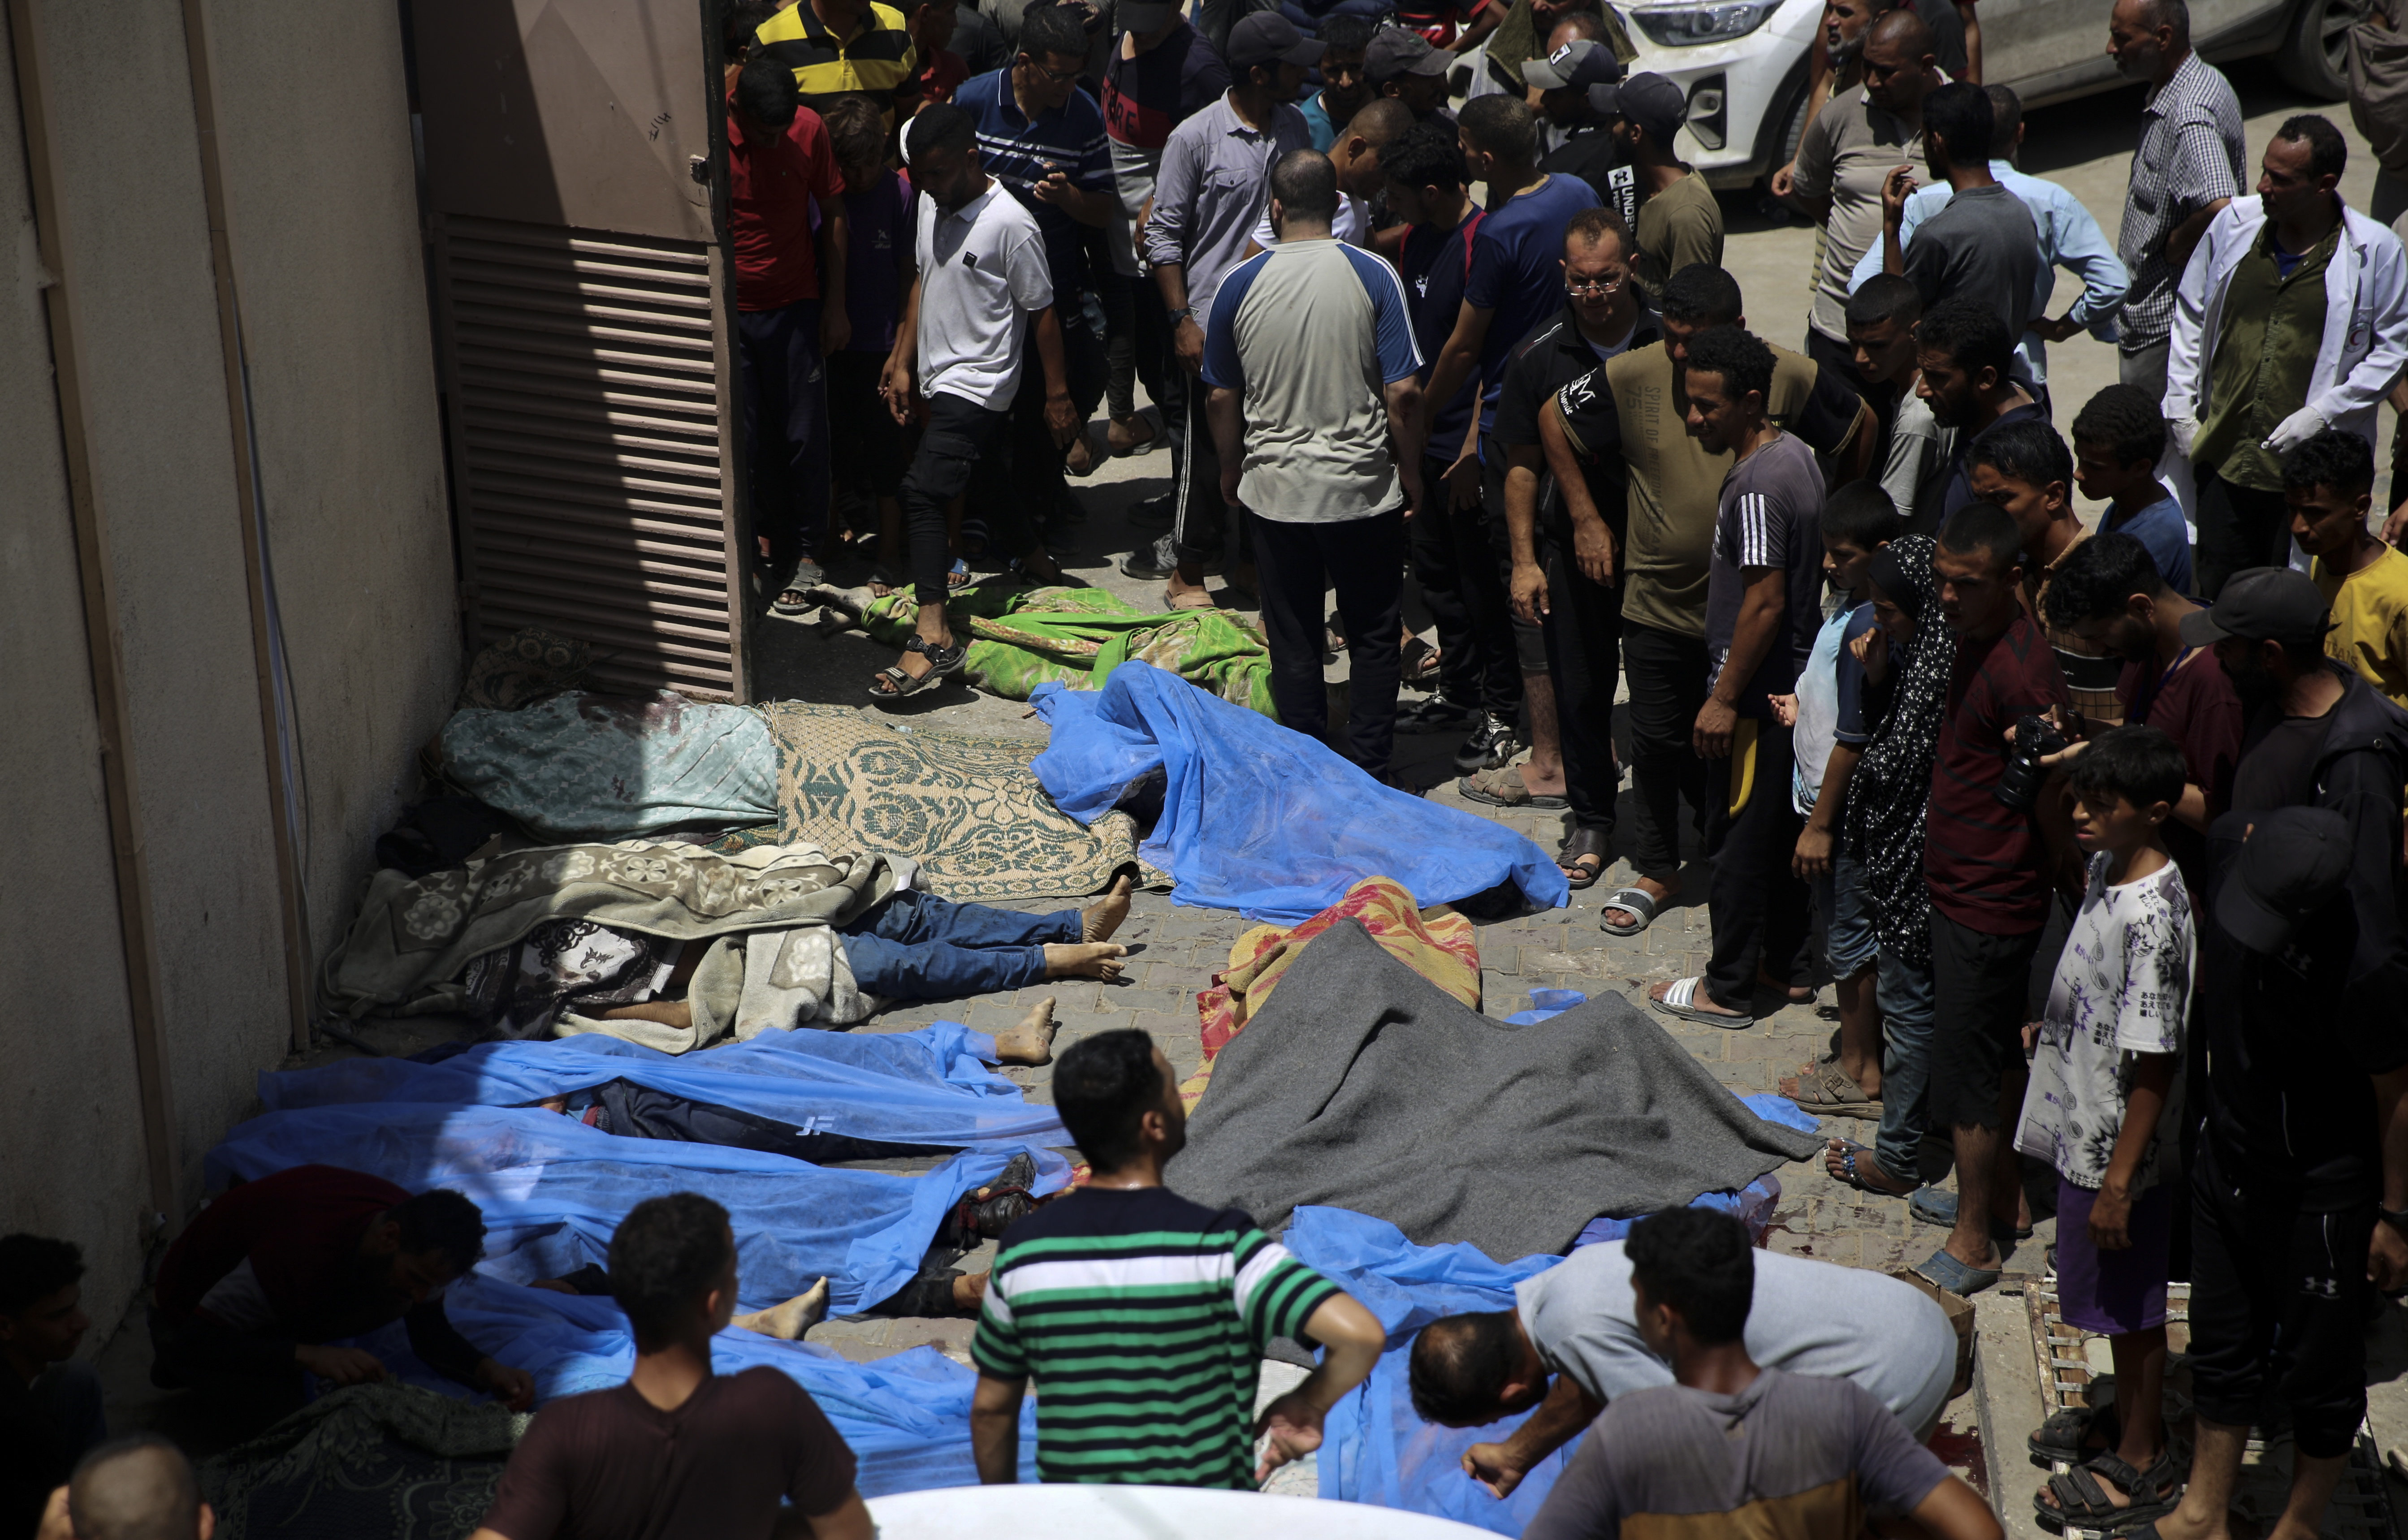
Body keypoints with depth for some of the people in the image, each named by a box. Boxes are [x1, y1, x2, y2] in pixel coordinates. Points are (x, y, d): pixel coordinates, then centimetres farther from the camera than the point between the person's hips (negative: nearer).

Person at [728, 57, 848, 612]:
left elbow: (833, 214, 3)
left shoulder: (809, 129, -8)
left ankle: (805, 557, 10)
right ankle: (773, 543, 20)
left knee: (804, 436, 1)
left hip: (795, 307, 1)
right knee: (746, 439, 5)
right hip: (725, 311, -1)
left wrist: (836, 305, 2)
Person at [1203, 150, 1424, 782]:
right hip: (1363, 489, -1)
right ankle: (1369, 775, 16)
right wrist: (1411, 477, 3)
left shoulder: (1240, 284, -4)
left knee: (1294, 644, 11)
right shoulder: (1374, 277, -9)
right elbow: (1403, 392, -11)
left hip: (1276, 492, 1)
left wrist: (1232, 471, 18)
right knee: (1373, 637, 13)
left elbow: (1222, 398, 3)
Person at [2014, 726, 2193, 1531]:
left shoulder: (2152, 915, -28)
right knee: (2118, 1306, 22)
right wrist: (2054, 1027, 19)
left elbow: (2154, 1062, -25)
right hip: (2084, 1131, 9)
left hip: (2121, 1148, -9)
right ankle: (2130, 1426, 38)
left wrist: (2119, 1182, -22)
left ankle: (2143, 1466, 22)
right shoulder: (2107, 869, 0)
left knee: (2130, 1305, 7)